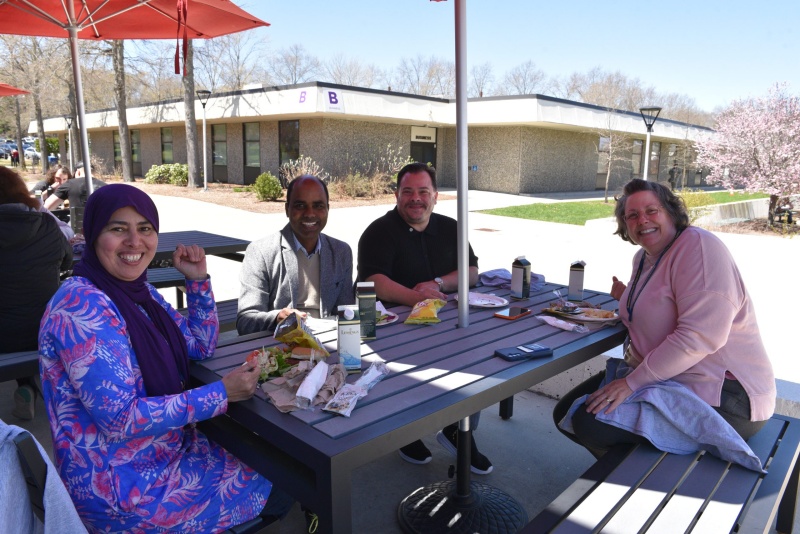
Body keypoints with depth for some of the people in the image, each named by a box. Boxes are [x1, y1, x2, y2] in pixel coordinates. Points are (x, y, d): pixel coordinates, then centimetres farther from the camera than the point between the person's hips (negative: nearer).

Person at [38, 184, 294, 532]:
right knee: (277, 496, 2)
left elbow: (202, 347, 10)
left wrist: (198, 280, -1)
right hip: (121, 487, -8)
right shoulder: (82, 306, -25)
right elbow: (120, 418, -27)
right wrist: (221, 394, -25)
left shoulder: (139, 291, 2)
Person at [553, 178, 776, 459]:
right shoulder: (643, 257, 11)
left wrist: (632, 382, -23)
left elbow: (700, 336, -27)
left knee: (591, 422, -23)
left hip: (720, 395, -9)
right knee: (566, 414, 4)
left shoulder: (699, 247, -17)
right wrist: (627, 300, 11)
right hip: (662, 377, 9)